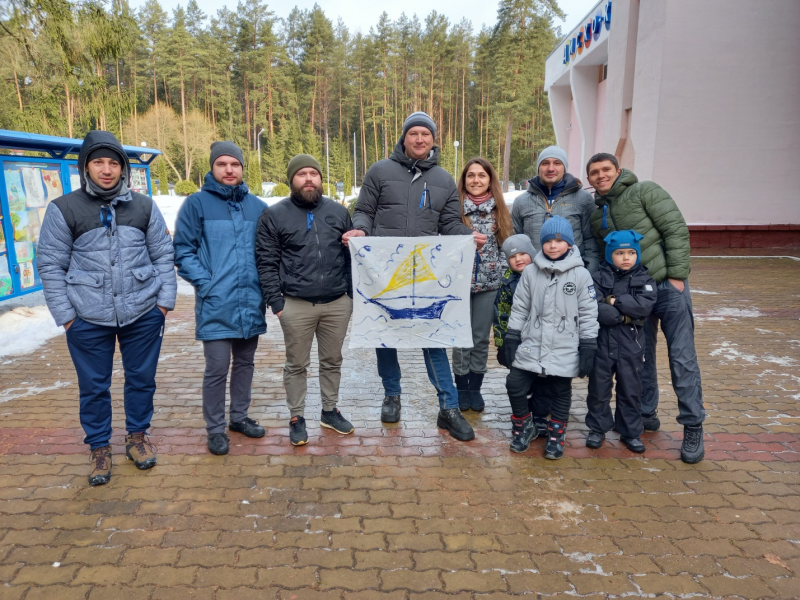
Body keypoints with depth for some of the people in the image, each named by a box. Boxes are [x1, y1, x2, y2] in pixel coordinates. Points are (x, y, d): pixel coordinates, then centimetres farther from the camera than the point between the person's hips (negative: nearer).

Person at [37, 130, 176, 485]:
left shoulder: (144, 206, 4)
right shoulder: (63, 209, -2)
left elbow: (163, 255, 7)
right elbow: (50, 266, 0)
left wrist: (165, 300, 1)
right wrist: (65, 315, -4)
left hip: (143, 314, 2)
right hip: (88, 319, -1)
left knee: (142, 379, 13)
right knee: (94, 386, 10)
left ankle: (137, 436, 34)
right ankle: (99, 448, 29)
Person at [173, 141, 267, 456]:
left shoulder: (257, 206, 9)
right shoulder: (196, 203, -2)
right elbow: (183, 251, -3)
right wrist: (206, 284, -13)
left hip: (251, 303, 4)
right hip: (216, 305, -4)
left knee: (245, 362, 15)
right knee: (217, 368, -2)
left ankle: (239, 416, 33)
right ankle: (215, 428, 15)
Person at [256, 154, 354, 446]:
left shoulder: (338, 211, 8)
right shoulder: (274, 215, -1)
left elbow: (351, 255, 11)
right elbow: (266, 262, -3)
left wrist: (352, 293, 6)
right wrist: (275, 301, -8)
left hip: (338, 303, 3)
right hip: (296, 305, -3)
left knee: (332, 361, 15)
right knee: (297, 365, 8)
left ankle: (330, 411, 32)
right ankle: (296, 418, 24)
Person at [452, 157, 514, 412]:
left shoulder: (499, 210, 6)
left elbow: (507, 244, 9)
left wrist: (502, 273, -2)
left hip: (489, 283, 2)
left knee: (481, 338, 9)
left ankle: (475, 388, 22)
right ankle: (461, 388, 19)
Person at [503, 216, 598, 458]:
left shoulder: (581, 275, -4)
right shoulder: (531, 272, 2)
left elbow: (588, 314, -2)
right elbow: (519, 308, 6)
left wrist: (588, 347, -5)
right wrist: (511, 338, 4)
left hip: (565, 351, -1)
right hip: (531, 347, 2)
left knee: (561, 393, 10)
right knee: (515, 386, -1)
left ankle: (556, 435, 30)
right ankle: (524, 426, 24)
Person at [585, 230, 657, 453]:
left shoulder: (644, 279, 3)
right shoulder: (599, 278, -1)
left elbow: (644, 306, -15)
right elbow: (593, 308, -16)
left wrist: (614, 301, -14)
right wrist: (624, 316, -18)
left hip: (631, 345, 1)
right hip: (602, 343, -1)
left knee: (631, 389, 10)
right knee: (599, 388, 9)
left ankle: (630, 432, 25)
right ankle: (598, 428, 25)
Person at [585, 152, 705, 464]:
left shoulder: (645, 191, -5)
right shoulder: (596, 215, 12)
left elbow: (676, 230, -10)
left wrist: (676, 275, -15)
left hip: (667, 285, -5)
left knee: (682, 357, -3)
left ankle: (693, 427, 7)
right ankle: (646, 414, 29)